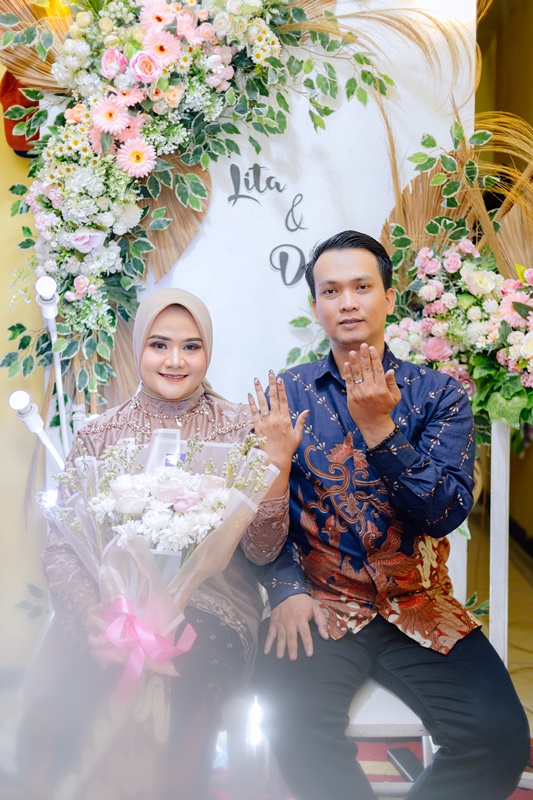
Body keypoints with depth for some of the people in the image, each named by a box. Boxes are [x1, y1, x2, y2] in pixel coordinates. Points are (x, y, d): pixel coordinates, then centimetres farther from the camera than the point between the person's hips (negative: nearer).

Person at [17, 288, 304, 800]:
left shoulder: (240, 430, 4)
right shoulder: (100, 435, 7)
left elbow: (260, 552, -1)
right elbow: (61, 550, 2)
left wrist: (277, 463, -15)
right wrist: (92, 617, -17)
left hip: (209, 609, -1)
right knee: (48, 728, -26)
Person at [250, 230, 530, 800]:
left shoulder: (439, 394, 5)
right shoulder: (288, 393, 7)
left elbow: (446, 512, -7)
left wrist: (380, 429, -17)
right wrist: (287, 589, -13)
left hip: (418, 604, 1)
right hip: (319, 606, 0)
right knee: (293, 721, -29)